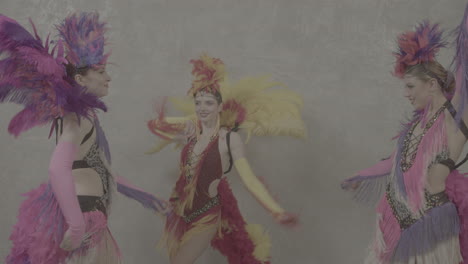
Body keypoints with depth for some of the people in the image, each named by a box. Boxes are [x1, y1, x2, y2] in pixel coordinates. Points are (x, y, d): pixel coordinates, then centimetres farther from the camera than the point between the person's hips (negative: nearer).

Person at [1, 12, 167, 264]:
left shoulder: (83, 115, 13)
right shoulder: (78, 117, -16)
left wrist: (140, 195, 21)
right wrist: (77, 226, -32)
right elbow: (58, 169, -33)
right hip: (79, 217, -10)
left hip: (84, 216, 10)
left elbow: (98, 168, 21)